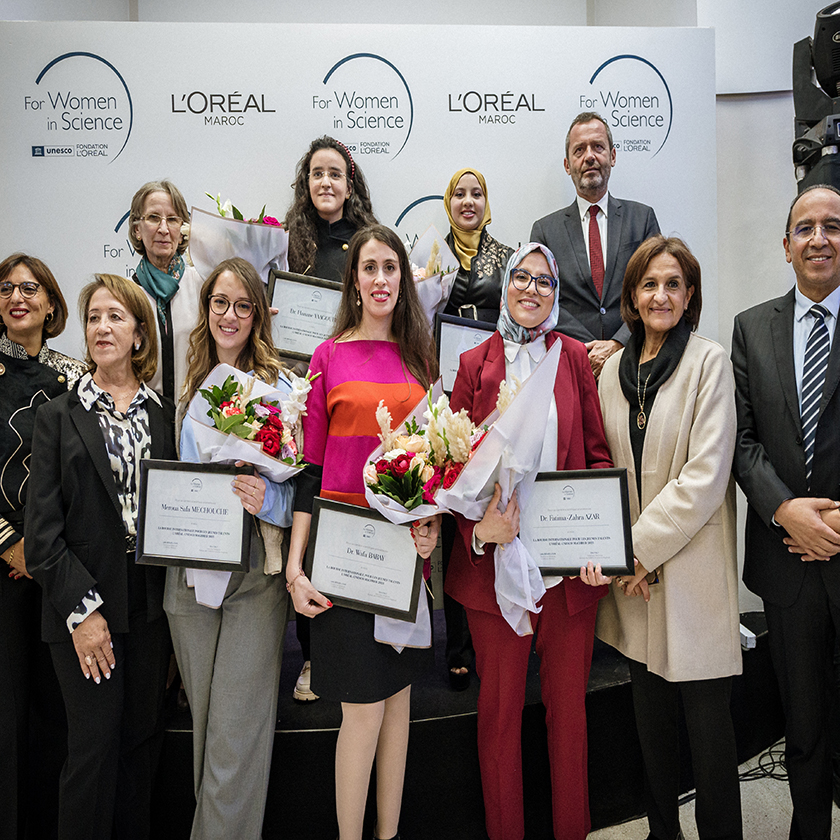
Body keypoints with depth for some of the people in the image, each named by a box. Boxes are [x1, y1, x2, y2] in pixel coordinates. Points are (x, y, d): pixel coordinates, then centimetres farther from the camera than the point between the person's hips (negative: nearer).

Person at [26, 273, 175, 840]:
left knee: (144, 739, 13)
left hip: (152, 605, 2)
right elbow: (43, 531, -4)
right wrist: (81, 609, -12)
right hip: (84, 606, -2)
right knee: (94, 746, 5)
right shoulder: (58, 417, 1)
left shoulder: (166, 414, 6)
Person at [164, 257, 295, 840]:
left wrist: (267, 498, -22)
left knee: (237, 735, -2)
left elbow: (300, 485, -3)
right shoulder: (187, 388, 10)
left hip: (256, 572, -4)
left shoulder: (279, 387, -2)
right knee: (204, 721, 17)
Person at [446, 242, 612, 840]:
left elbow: (599, 453, 5)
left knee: (569, 703, 13)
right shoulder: (475, 364, 4)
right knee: (500, 706, 11)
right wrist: (476, 527, -15)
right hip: (496, 558, 0)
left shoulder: (575, 357, 6)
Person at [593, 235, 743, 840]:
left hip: (692, 561, -5)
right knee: (651, 710, 16)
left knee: (705, 715, 4)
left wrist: (642, 547, -13)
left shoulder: (710, 361, -7)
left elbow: (705, 476, -15)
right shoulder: (614, 369, 8)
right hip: (633, 563, 5)